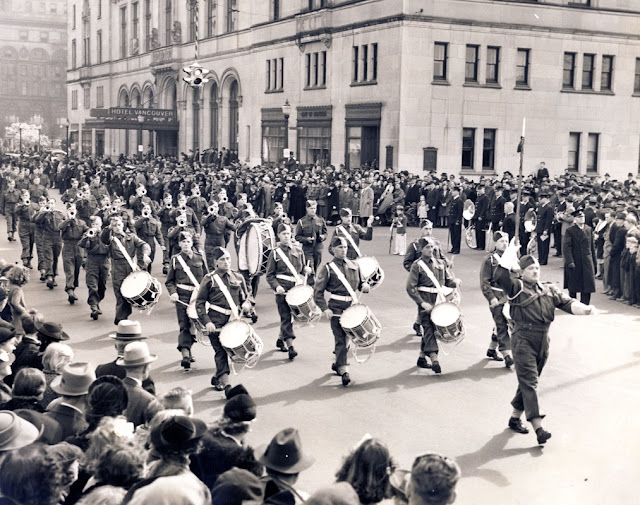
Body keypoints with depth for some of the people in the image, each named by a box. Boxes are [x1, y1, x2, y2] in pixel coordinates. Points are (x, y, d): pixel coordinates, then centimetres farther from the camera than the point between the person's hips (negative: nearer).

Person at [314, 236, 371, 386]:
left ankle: (337, 363, 34)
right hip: (336, 309, -5)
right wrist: (325, 309, -17)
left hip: (352, 307, 5)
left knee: (347, 337, 13)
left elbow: (360, 283, 19)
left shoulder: (354, 266, 9)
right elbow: (318, 292, -6)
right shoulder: (328, 269, -5)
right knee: (340, 339, -8)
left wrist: (365, 286, -5)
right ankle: (343, 370, -7)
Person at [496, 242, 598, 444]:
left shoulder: (550, 290, 13)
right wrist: (510, 254, -17)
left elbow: (567, 303, 4)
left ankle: (515, 418, 30)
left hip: (543, 340, 6)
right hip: (523, 340, -6)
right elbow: (500, 277, -22)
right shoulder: (517, 288, -5)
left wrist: (584, 309, -14)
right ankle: (538, 428, -14)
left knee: (528, 381, 15)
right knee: (529, 382, -10)